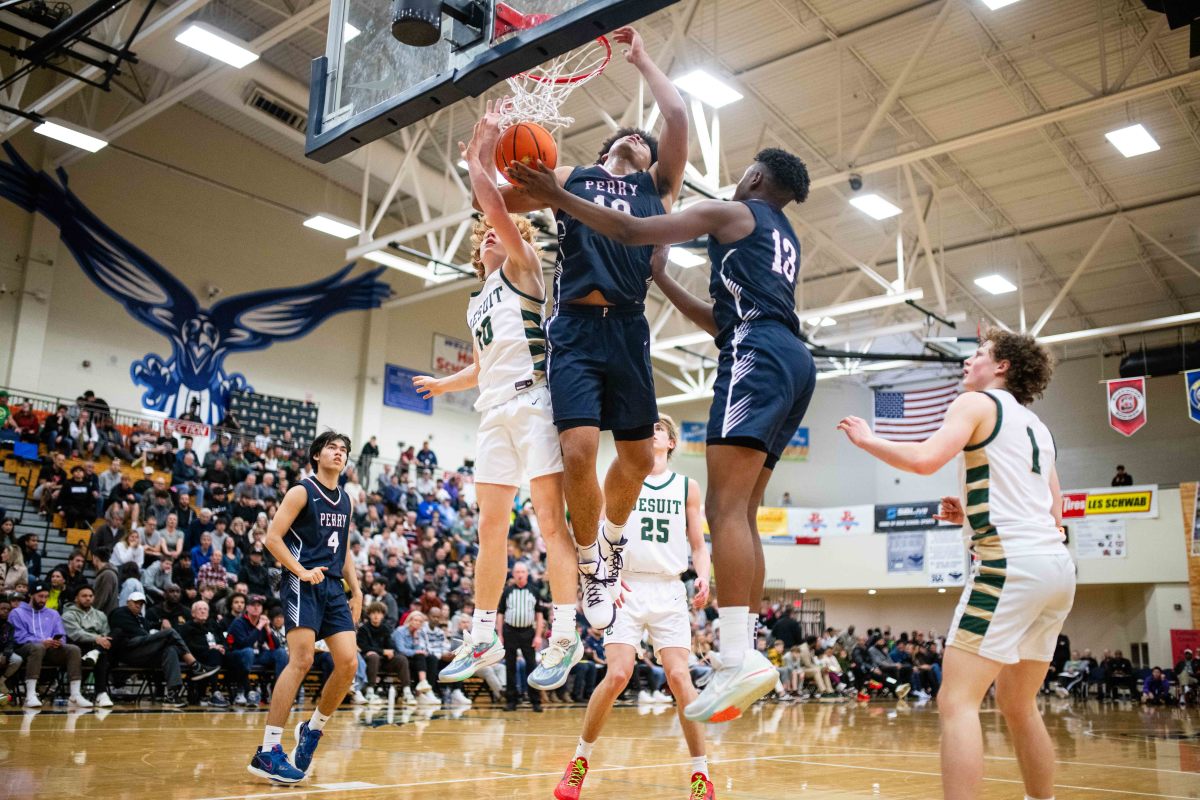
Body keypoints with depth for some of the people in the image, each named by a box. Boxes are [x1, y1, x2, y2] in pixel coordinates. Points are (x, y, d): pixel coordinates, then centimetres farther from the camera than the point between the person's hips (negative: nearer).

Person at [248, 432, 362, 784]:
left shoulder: (345, 501, 18)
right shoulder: (302, 492, -2)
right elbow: (272, 537, -7)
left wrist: (355, 591, 16)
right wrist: (302, 571, -18)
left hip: (333, 587, 7)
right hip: (303, 584, -7)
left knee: (348, 662, -4)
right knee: (301, 660, -16)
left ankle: (312, 730, 17)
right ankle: (267, 751, -10)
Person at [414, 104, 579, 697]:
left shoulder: (524, 268, 6)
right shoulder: (476, 303, 27)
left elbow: (496, 208, -9)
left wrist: (477, 157, -2)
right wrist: (446, 384, 35)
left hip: (533, 401, -8)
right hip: (494, 412, 8)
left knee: (549, 517, -12)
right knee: (490, 525, 6)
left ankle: (565, 637, -12)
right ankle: (483, 638, 11)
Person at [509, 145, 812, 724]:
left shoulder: (732, 212, 10)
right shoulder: (786, 242, 34)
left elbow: (630, 230, 0)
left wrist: (558, 198, 8)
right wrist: (661, 279, 38)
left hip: (759, 353, -9)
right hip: (793, 360, 9)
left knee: (726, 507, -18)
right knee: (737, 513, 6)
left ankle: (740, 657, -29)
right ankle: (743, 657, 2)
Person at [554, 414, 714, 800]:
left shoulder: (687, 487, 11)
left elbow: (698, 545, 12)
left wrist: (703, 578, -8)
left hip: (669, 591, 1)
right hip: (627, 589, -1)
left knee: (679, 677, -8)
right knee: (617, 675, -13)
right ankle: (580, 760, 7)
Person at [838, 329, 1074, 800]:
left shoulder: (978, 403, 1)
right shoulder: (1035, 426, 24)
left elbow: (925, 459, -16)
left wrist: (867, 440, 0)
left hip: (1010, 565, -9)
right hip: (1056, 565, 9)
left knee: (956, 702, -9)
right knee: (1017, 706, 20)